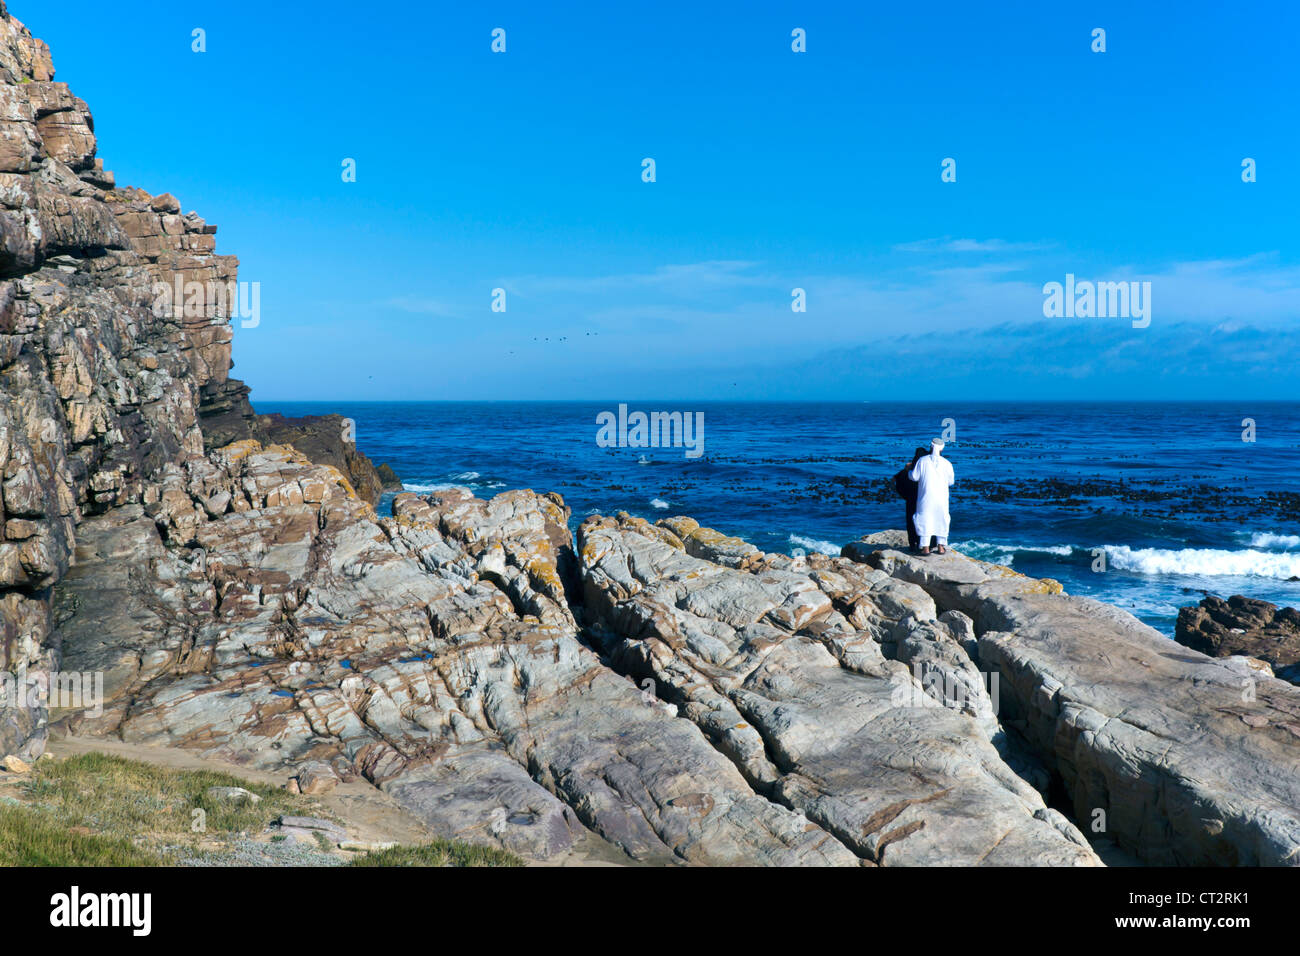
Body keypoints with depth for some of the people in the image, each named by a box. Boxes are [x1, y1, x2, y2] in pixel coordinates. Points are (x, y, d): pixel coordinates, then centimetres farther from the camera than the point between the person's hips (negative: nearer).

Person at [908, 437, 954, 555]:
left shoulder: (922, 460, -5)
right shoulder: (946, 463, -1)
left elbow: (914, 477, -4)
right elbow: (951, 481, 6)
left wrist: (908, 472, 17)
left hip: (925, 497, -1)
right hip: (941, 497, 1)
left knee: (925, 520, 3)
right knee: (941, 520, 12)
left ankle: (925, 547, 0)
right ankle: (941, 547, 14)